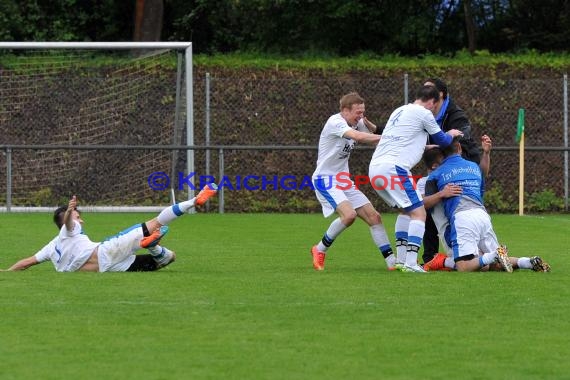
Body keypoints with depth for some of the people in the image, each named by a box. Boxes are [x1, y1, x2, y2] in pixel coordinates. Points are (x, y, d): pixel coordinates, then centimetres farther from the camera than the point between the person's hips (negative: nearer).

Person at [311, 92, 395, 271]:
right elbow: (358, 136, -34)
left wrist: (366, 122, -8)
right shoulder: (335, 122, -19)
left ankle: (392, 261, 3)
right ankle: (320, 250, -8)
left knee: (373, 216, 0)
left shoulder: (356, 123, 7)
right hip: (325, 179, -9)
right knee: (349, 214, -28)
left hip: (344, 180, 9)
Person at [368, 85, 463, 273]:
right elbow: (442, 141, 13)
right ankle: (410, 263, -16)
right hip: (393, 168, -9)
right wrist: (451, 135, 35)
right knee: (418, 213, -5)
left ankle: (401, 259, 17)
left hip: (375, 168, 9)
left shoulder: (400, 110, 24)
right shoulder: (424, 113, 0)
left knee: (406, 210, 23)